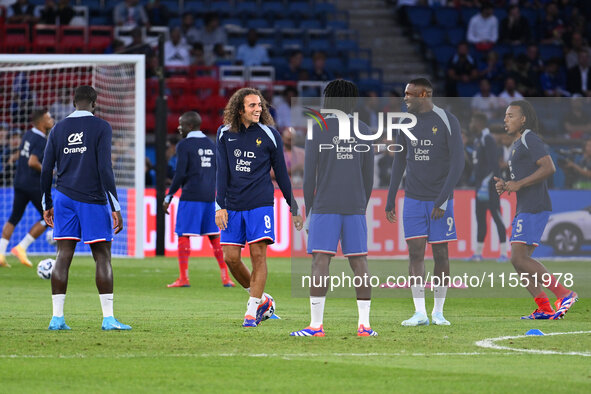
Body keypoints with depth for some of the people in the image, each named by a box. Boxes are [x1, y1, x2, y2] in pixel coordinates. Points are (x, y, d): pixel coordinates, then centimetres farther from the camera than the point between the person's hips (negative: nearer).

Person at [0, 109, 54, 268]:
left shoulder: (28, 135, 10)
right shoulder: (41, 141, -16)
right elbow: (32, 162, -25)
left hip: (19, 183, 8)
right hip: (34, 186, -8)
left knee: (14, 218, 11)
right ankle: (21, 248, -1)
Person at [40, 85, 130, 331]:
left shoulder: (58, 129, 9)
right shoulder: (101, 127, -4)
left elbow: (46, 170, 9)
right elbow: (104, 168, -11)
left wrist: (47, 205, 20)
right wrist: (115, 207, -9)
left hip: (64, 199, 4)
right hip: (93, 200, -4)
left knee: (63, 256, 3)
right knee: (103, 257, 0)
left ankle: (57, 317, -1)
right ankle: (108, 318, -5)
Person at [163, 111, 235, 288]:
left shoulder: (184, 145, -6)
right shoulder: (211, 145, 14)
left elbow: (180, 174, -12)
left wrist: (168, 197, -7)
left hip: (190, 196, -6)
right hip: (209, 196, 6)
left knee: (183, 235, -2)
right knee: (214, 236, 11)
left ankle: (183, 278, -8)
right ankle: (225, 277, 8)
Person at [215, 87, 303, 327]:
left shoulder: (269, 135, 1)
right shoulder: (225, 134, 6)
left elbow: (281, 174, 8)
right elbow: (222, 172, 5)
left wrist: (294, 208, 10)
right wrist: (220, 206, -4)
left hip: (260, 204, -3)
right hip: (233, 206, 3)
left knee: (258, 254, -9)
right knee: (230, 257, -2)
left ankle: (252, 310, -4)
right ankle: (261, 298, 18)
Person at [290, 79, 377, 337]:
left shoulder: (317, 130, -1)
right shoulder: (363, 131, 8)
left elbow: (309, 174, -2)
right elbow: (368, 176, 10)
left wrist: (308, 210, 6)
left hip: (325, 208, -3)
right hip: (355, 207, 3)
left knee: (320, 261, -6)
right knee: (359, 262, 6)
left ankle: (316, 325, -12)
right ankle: (364, 324, 3)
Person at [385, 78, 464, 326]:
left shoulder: (447, 122, -7)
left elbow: (457, 163, -10)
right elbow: (399, 163, 15)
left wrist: (442, 200, -15)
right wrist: (390, 201, 13)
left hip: (440, 200, -3)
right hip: (413, 199, 3)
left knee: (440, 254, 1)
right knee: (416, 252, -5)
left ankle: (438, 312, 10)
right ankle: (420, 313, -7)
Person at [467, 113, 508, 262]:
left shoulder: (488, 139, -12)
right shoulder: (477, 140, 18)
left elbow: (492, 163, -19)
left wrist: (485, 184, -24)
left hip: (489, 184, -10)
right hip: (481, 184, 10)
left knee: (496, 216, -10)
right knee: (480, 217, 11)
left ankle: (504, 253, -10)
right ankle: (478, 253, 16)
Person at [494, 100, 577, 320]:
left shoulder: (529, 139, -9)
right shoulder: (518, 144, 22)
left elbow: (549, 168, -21)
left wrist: (518, 184, -19)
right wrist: (505, 186, 11)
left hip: (534, 209, -11)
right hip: (525, 209, 11)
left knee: (519, 258, -16)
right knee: (519, 260, 7)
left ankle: (564, 295, -17)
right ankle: (544, 309, 5)